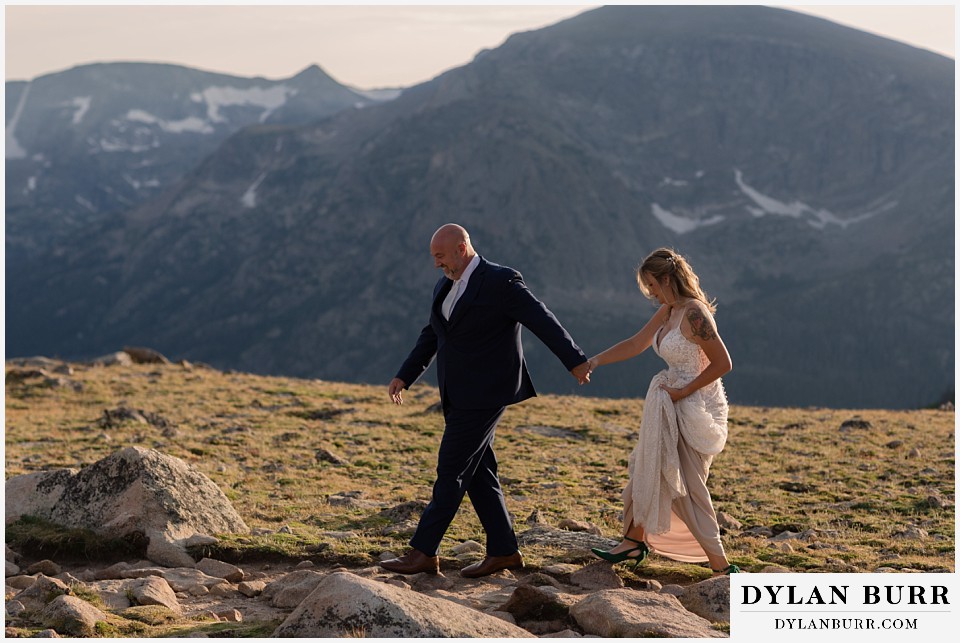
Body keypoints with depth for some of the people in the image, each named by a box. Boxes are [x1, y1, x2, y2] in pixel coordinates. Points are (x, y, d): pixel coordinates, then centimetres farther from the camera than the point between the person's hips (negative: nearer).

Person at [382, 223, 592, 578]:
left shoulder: (500, 281, -12)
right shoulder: (445, 287, 13)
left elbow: (543, 321, -11)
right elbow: (431, 336, 22)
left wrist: (575, 362, -10)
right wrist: (404, 376, 16)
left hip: (484, 395, -8)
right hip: (458, 396, 8)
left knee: (451, 471, -7)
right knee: (478, 473, 9)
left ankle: (424, 552, -3)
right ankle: (503, 551, 16)